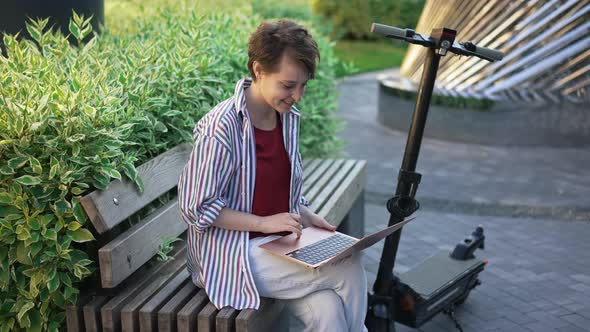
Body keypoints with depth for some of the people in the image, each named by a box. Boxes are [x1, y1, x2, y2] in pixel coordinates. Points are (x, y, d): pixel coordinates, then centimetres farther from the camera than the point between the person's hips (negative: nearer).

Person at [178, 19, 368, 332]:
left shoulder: (289, 118, 5)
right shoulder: (221, 126, -18)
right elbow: (196, 208, -15)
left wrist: (307, 216, 1)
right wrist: (264, 223, -18)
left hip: (282, 243, 6)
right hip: (231, 255, -6)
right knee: (349, 269, -20)